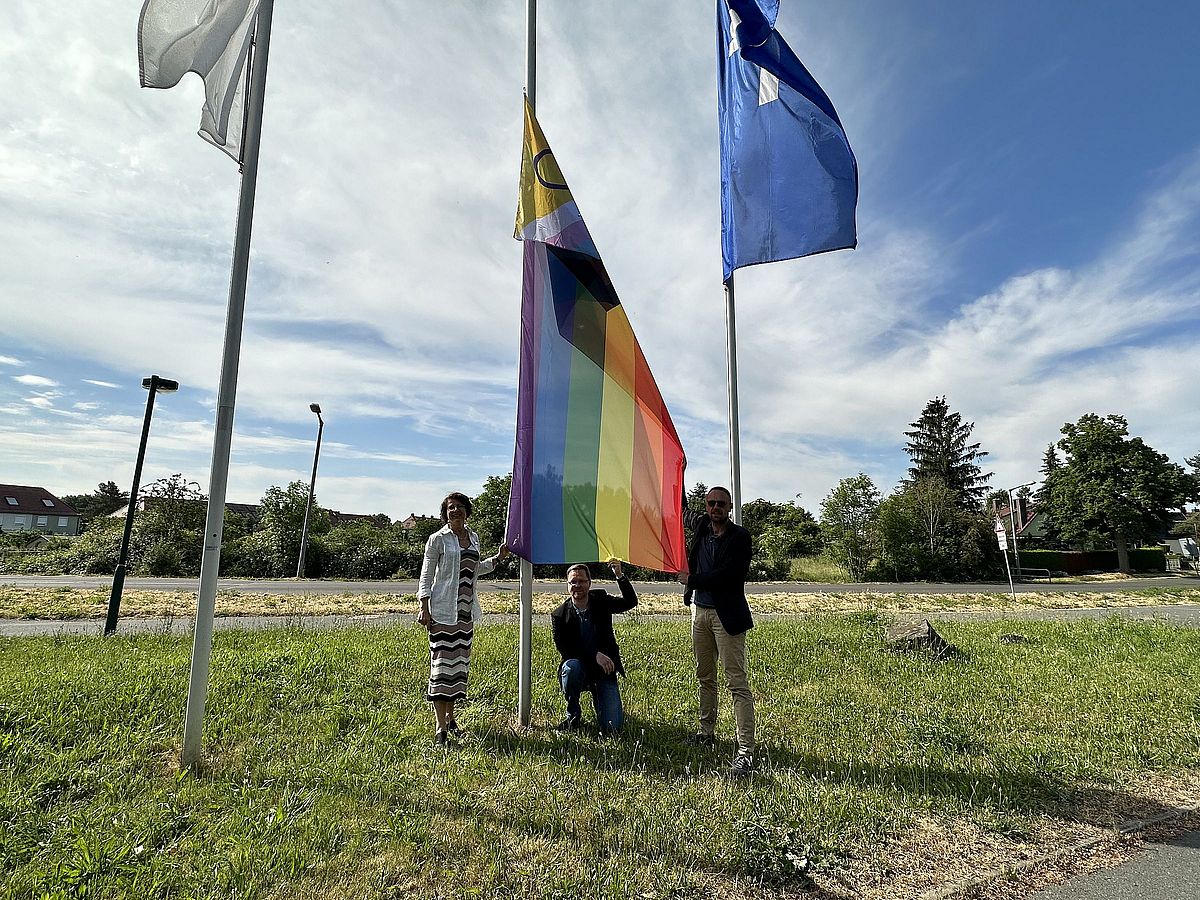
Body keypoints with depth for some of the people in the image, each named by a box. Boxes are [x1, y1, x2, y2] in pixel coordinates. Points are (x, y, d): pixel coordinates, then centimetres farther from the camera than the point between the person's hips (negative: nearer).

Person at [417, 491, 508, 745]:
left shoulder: (473, 538, 11)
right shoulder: (438, 539, -5)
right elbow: (426, 575, -4)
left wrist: (497, 558, 13)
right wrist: (424, 608, -11)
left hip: (466, 610, 6)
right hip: (442, 609, -6)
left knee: (461, 661, 10)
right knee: (442, 661, -7)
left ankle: (449, 716, 23)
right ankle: (440, 726, -3)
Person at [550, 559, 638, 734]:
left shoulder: (601, 601, -2)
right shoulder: (559, 616, -9)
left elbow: (630, 602, -10)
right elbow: (564, 650, -15)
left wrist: (620, 576, -24)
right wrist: (595, 655, -26)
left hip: (604, 671, 1)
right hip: (579, 669, -1)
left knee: (612, 727, -10)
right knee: (571, 667, -37)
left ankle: (597, 699, 26)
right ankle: (573, 715, -9)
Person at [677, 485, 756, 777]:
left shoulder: (740, 536, -10)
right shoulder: (700, 525, 6)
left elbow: (727, 575, -20)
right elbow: (681, 507, 26)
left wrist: (691, 580, -10)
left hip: (726, 615, -7)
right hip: (700, 610, 7)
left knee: (737, 682, -7)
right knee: (705, 676, 17)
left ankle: (746, 751, -5)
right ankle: (707, 732, 31)